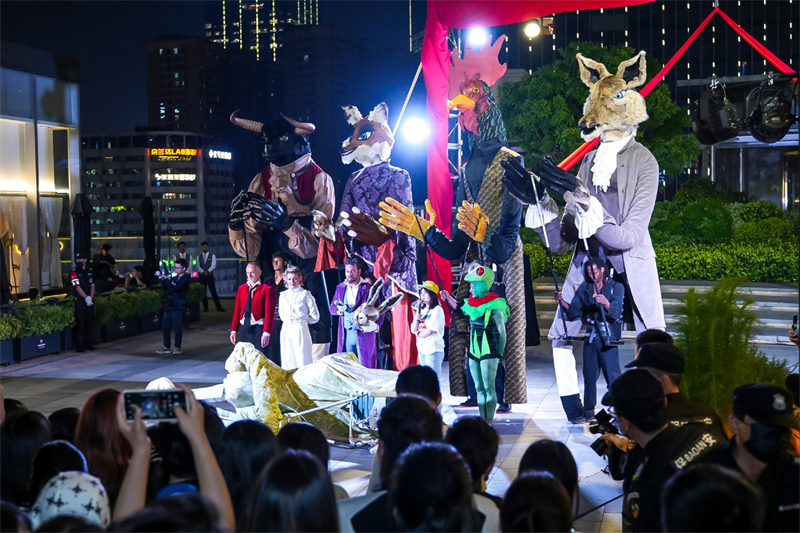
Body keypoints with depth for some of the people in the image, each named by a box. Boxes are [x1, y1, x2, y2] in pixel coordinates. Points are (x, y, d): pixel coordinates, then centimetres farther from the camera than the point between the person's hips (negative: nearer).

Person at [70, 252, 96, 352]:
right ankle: (79, 345, -3)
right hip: (79, 301, -5)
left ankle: (88, 343, 18)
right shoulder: (74, 272, -3)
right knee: (80, 323, -6)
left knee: (90, 322, 8)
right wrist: (86, 297, -17)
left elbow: (92, 286, 10)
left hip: (89, 300, 5)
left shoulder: (90, 272, 12)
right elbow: (77, 287, -11)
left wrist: (91, 297, -4)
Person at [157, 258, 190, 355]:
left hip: (177, 307, -8)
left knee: (178, 328, -3)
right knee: (165, 327, 8)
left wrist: (166, 279, -15)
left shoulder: (185, 280, -8)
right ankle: (166, 347, 16)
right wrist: (164, 279, 0)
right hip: (169, 306, 8)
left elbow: (174, 288, -20)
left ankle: (177, 348, 4)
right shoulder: (174, 278, 17)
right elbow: (164, 287, 16)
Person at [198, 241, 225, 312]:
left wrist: (207, 271, -23)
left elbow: (213, 266, -9)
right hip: (201, 276, 3)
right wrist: (203, 272, -17)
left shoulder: (212, 256, 2)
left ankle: (219, 307, -4)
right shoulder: (199, 257, 10)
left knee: (214, 292, -6)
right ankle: (205, 308, 13)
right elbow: (198, 266, 0)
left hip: (210, 276, -3)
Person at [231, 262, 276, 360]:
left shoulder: (266, 290, -6)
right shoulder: (241, 288, 11)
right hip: (243, 328, 5)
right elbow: (237, 311, 12)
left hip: (258, 329, -5)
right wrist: (234, 330, 7)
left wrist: (266, 333, -17)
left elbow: (269, 313, -10)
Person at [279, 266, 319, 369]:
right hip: (286, 329, 5)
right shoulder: (284, 295, 12)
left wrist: (302, 320, 6)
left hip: (300, 329, -4)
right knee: (288, 360, 3)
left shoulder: (305, 294, -2)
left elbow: (315, 316, 0)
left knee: (302, 361, -8)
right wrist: (287, 320, 8)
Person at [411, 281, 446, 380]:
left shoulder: (437, 310, -9)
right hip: (422, 348, 8)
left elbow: (430, 331, -15)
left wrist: (418, 334, 4)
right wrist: (416, 319, -8)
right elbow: (413, 330, 11)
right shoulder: (421, 310, 14)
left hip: (433, 349, -8)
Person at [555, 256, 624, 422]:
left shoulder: (616, 287, -2)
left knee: (612, 375, -8)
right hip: (590, 336, 5)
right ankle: (588, 412, 18)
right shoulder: (584, 288, 11)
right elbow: (574, 312, 8)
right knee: (589, 375, 9)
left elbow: (616, 312, -15)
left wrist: (606, 303, -35)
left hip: (608, 337, -5)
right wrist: (563, 303, -9)